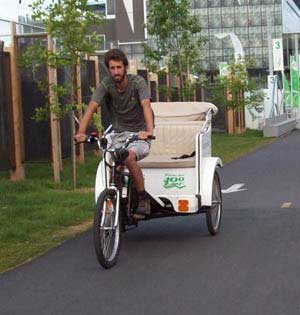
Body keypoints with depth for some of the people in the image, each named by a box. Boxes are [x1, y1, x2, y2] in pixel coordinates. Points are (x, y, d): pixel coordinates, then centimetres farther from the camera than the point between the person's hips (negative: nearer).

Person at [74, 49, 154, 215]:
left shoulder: (137, 82, -14)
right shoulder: (106, 85, -8)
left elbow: (146, 105, -30)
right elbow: (91, 107, -21)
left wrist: (149, 130, -48)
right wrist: (81, 131, -38)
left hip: (139, 134, -3)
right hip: (119, 134, 3)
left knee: (129, 158, -30)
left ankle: (143, 199, -14)